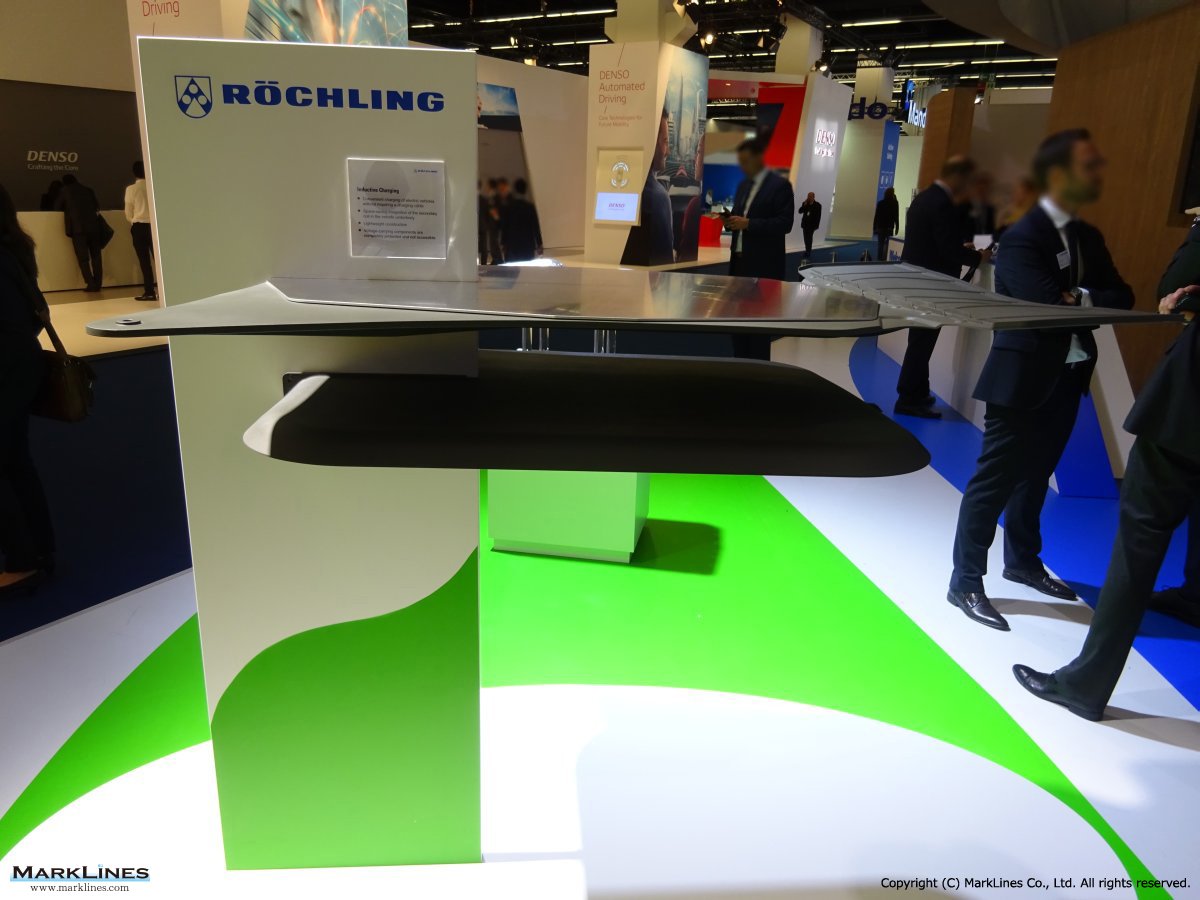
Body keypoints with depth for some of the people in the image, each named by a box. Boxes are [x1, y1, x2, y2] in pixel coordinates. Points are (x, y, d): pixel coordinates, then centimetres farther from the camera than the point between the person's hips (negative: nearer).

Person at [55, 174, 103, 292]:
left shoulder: (66, 190, 11)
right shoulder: (88, 189, 16)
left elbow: (57, 207, 19)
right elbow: (97, 206, 20)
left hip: (77, 228, -3)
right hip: (93, 226, 3)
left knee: (83, 258, -1)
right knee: (96, 256, 7)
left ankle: (91, 285, -10)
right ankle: (97, 284, 2)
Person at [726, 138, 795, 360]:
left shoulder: (780, 184, -7)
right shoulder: (743, 185, 16)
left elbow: (785, 223, -15)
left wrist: (748, 223, -21)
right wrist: (731, 220, -2)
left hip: (763, 265, -7)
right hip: (739, 260, 7)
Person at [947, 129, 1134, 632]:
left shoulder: (1088, 238, 11)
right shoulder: (1023, 238, -15)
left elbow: (1123, 298, 4)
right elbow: (1049, 308, -24)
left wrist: (1083, 299, -14)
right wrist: (1094, 303, -7)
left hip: (1066, 378, 8)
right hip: (1023, 378, -8)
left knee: (1035, 476, 19)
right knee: (995, 480, -3)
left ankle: (1022, 560, 35)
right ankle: (966, 582, 6)